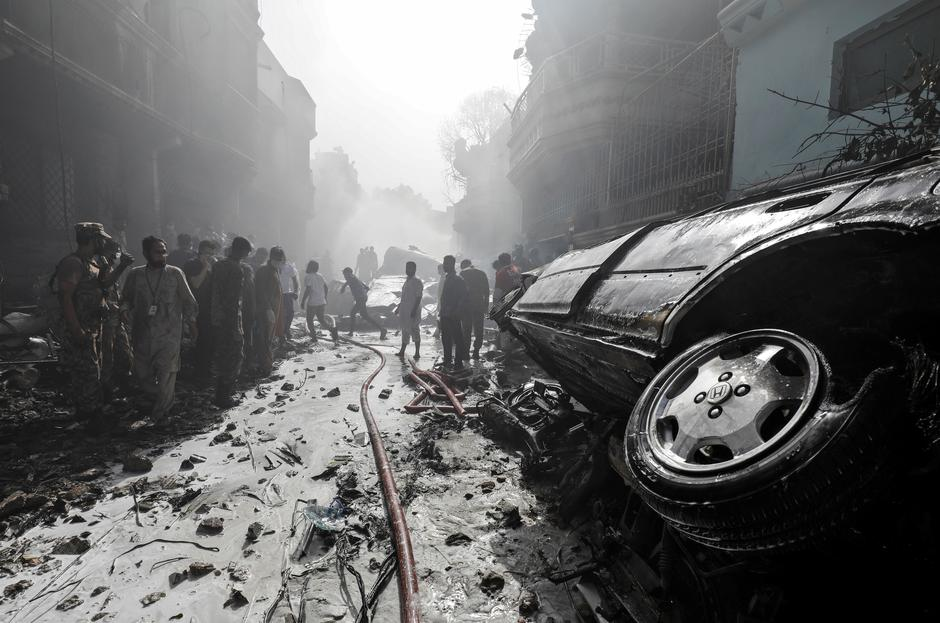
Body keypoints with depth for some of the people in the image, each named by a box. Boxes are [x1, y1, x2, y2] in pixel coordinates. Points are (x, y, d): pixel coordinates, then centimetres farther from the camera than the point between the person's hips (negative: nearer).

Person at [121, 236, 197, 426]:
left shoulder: (175, 273, -1)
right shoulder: (135, 275, 4)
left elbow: (188, 301, 5)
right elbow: (126, 300, 18)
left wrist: (191, 323, 7)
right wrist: (125, 308, -1)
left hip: (169, 333, -3)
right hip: (142, 333, 3)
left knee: (166, 373, -5)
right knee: (143, 372, 11)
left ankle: (160, 413, 10)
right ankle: (159, 401, 36)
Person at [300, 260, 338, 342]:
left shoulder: (308, 276, -9)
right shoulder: (320, 276, 11)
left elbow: (308, 290, -18)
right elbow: (326, 288, 12)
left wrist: (303, 301, -12)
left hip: (312, 303, -6)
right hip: (322, 302, 6)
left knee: (309, 320, 12)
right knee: (322, 320, 12)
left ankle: (314, 336, 7)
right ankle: (332, 329, -13)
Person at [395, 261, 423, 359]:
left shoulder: (417, 282, -11)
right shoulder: (407, 281, 15)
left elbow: (419, 297, -16)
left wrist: (414, 310, -22)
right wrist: (399, 307, 21)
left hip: (413, 311, -8)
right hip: (405, 310, 8)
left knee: (414, 331, -3)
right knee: (405, 331, 12)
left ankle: (417, 353, 5)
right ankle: (402, 351, 19)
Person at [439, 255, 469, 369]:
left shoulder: (458, 279, -11)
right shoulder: (447, 278, 14)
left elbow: (463, 298, -15)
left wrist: (456, 312, -19)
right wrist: (441, 309, 15)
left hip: (454, 315, -9)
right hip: (445, 314, 9)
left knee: (457, 338, -2)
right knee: (446, 339, 14)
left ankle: (458, 362, 3)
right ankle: (447, 361, 24)